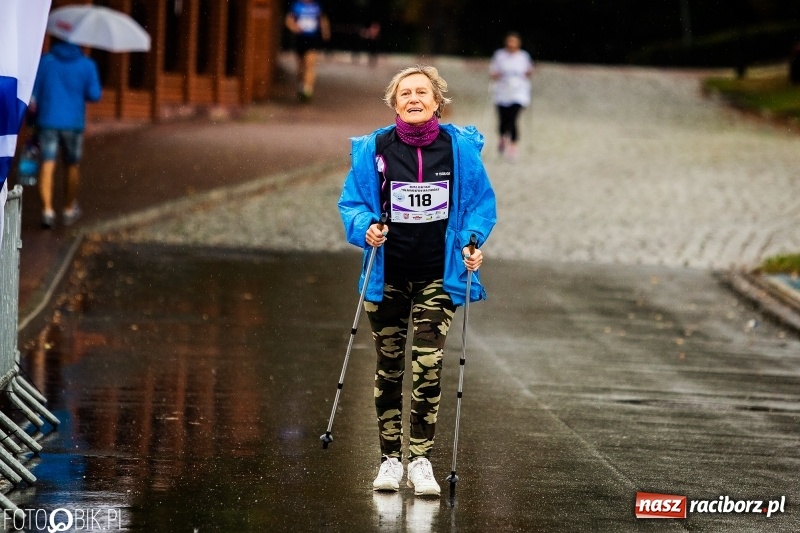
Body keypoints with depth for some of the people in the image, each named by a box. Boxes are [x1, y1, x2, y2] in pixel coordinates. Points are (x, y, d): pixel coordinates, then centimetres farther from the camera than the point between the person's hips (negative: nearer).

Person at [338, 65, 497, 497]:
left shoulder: (460, 147, -3)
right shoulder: (374, 149, -4)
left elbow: (481, 201, 7)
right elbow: (351, 201, 5)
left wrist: (472, 242, -7)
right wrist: (365, 227, -14)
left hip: (437, 274, -1)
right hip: (387, 275, 1)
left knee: (427, 367, -9)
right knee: (389, 368, 8)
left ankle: (421, 460, -3)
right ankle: (390, 458, 18)